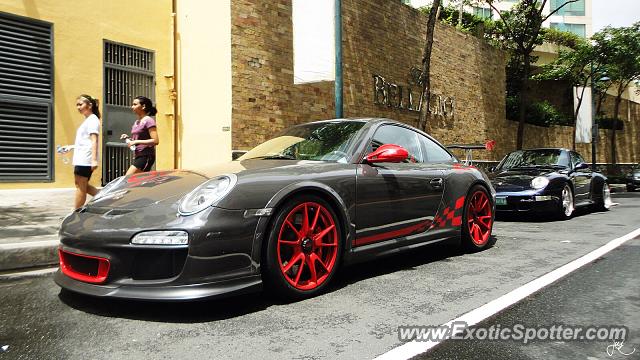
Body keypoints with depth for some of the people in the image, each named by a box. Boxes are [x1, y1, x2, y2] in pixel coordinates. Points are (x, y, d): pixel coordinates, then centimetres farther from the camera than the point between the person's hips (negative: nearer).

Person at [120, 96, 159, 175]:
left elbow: (155, 141, -17)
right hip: (138, 156, 9)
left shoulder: (148, 121, -9)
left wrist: (136, 141, -18)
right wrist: (128, 138, 8)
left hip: (146, 156, -9)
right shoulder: (136, 122, 17)